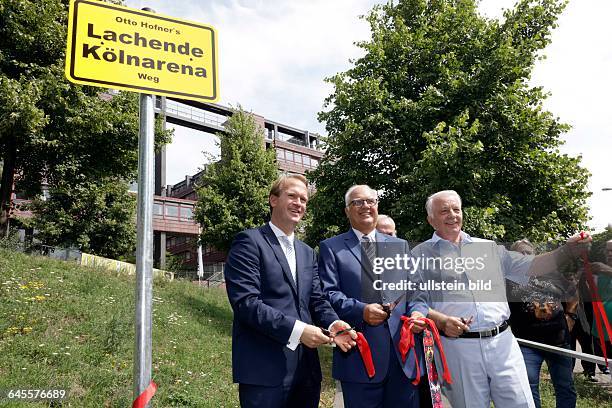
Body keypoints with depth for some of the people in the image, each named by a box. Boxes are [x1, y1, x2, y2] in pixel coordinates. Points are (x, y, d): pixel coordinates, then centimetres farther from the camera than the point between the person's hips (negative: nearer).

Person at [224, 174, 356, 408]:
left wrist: (332, 324, -10)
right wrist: (296, 329, -21)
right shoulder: (250, 241, -6)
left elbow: (316, 299, 11)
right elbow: (245, 301, -16)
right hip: (264, 368, -7)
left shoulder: (307, 252, 18)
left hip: (306, 367, 7)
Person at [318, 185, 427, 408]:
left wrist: (419, 311, -6)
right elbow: (328, 293, -4)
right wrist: (361, 310, -18)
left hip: (405, 352, 4)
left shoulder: (400, 245, 17)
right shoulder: (331, 247, 5)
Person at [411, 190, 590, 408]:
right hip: (457, 347, -3)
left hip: (502, 342, 3)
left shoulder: (489, 247, 15)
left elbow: (527, 267, 13)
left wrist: (567, 251, 1)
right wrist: (441, 321, -19)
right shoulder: (420, 255, 2)